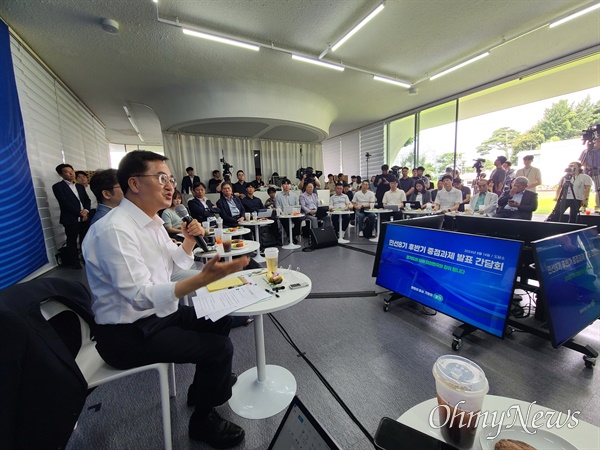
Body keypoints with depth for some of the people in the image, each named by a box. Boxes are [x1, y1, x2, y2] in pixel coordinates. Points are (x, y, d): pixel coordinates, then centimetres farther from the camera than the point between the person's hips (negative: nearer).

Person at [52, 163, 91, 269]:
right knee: (72, 241, 4)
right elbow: (65, 203, -10)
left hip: (84, 218, 4)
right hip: (71, 219, -4)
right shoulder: (58, 186, 0)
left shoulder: (80, 186, 18)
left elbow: (87, 200, 11)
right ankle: (74, 262, 14)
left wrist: (86, 210, -8)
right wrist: (79, 212, -13)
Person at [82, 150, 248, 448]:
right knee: (219, 347, -14)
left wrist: (189, 240, -5)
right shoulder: (114, 229, -24)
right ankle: (202, 421, 15)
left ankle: (206, 384, 38)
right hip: (128, 333, -9)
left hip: (159, 313, 9)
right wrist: (204, 278, -45)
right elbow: (141, 296, -32)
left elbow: (173, 270, 12)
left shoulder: (152, 221, 4)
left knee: (220, 321, 14)